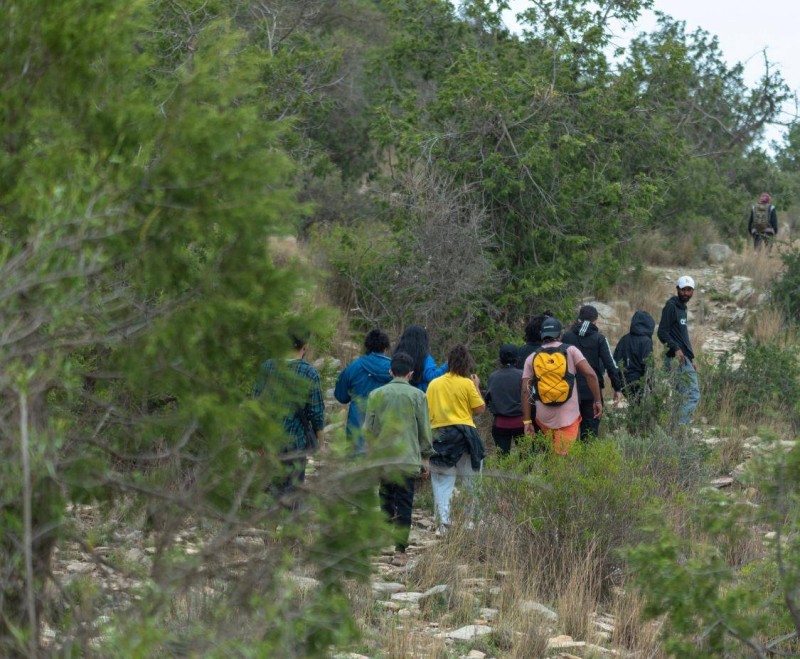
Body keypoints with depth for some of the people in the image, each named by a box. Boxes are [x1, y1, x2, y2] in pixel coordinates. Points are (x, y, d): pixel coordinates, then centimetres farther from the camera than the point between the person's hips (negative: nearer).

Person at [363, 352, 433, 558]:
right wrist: (426, 454, 12)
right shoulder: (417, 396, -2)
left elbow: (368, 429, 6)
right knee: (404, 501, 0)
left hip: (382, 456, 2)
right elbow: (424, 430, 1)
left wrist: (372, 452, 17)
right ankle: (401, 543, -4)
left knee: (386, 497, 13)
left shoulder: (376, 395, 3)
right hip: (408, 458, -2)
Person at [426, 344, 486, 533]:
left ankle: (443, 521, -6)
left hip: (438, 434, 2)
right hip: (463, 434, -2)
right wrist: (477, 387, 9)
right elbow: (480, 408, -1)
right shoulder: (467, 384, -5)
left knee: (441, 482, 4)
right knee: (473, 480, 10)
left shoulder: (434, 384, 5)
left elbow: (427, 411, 5)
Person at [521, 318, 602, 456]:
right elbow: (590, 374, -9)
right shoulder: (570, 350, 1)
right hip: (568, 416, -2)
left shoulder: (531, 358, 6)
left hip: (544, 418, 2)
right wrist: (598, 401, -1)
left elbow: (525, 391, 1)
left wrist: (527, 422, 3)